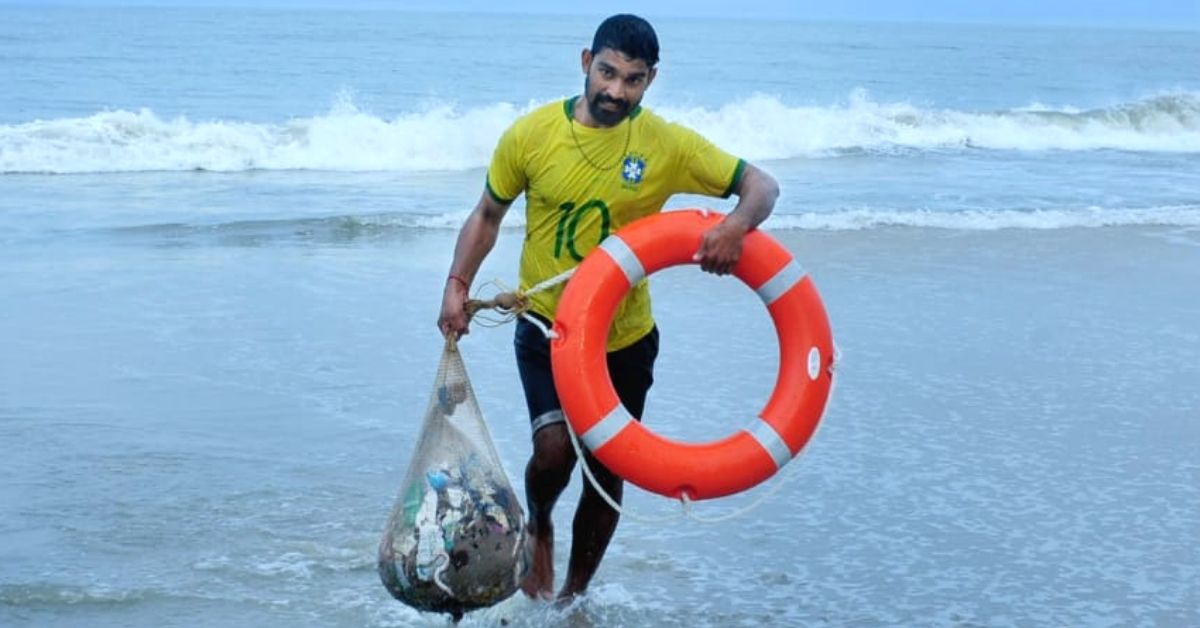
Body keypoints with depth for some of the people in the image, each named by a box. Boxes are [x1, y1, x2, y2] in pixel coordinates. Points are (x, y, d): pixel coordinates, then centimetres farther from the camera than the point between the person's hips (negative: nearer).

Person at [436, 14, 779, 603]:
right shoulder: (531, 134, -12)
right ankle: (538, 528, 15)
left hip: (626, 339, 2)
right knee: (554, 448, -22)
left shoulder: (667, 144, -12)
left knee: (608, 472, 11)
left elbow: (761, 185, -9)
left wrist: (737, 223, -31)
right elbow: (488, 214, 2)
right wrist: (457, 284, -12)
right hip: (546, 330, -1)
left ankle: (572, 597, 34)